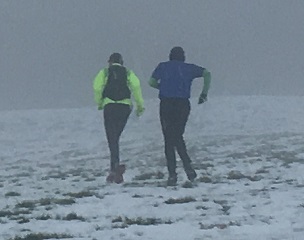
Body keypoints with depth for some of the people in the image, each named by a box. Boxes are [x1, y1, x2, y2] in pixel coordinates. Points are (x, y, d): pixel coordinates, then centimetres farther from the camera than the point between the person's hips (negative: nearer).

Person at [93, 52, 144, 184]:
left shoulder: (104, 72, 11)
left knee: (112, 139, -5)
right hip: (125, 106, 2)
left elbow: (97, 87, -5)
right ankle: (113, 170, 12)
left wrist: (99, 102, 11)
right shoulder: (128, 72, 15)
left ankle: (116, 165, -27)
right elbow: (136, 86, -4)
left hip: (109, 106, -2)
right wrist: (140, 104, -2)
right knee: (115, 137, 15)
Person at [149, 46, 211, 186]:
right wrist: (204, 93, 3)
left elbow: (151, 82, 10)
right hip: (183, 105, 1)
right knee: (178, 137, 15)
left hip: (166, 104, -1)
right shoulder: (188, 68, 11)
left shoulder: (163, 67, 11)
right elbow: (207, 74, 1)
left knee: (169, 139, 3)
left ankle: (172, 174, -5)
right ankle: (187, 165, -6)